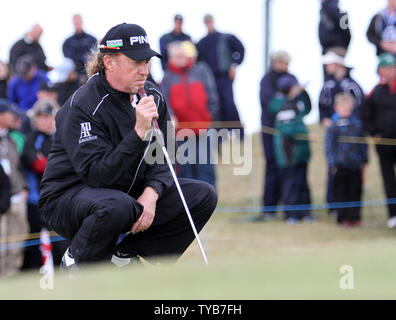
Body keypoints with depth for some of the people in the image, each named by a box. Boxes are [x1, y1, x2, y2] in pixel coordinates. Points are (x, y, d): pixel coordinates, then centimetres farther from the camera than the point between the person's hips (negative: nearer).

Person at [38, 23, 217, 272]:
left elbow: (162, 161, 3)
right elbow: (97, 175, -29)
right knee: (117, 206, -41)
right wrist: (138, 134, -36)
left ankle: (125, 254, 1)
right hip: (68, 196, -7)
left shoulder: (153, 98, 1)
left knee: (204, 196, -5)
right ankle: (77, 261, -10)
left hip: (128, 193, 7)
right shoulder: (82, 106, -21)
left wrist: (151, 192, -18)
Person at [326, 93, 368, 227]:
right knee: (341, 192, 0)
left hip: (356, 164, 2)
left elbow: (363, 143, 13)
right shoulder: (333, 126, -2)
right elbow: (329, 146, -1)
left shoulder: (357, 124, 6)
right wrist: (332, 164, -6)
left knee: (355, 191, 5)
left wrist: (364, 160, 10)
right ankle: (342, 217, 7)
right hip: (340, 165, -2)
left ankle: (354, 216, 12)